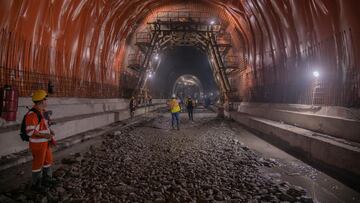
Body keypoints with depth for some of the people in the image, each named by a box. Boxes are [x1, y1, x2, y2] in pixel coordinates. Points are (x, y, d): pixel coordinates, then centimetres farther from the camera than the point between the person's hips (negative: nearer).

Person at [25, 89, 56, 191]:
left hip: (45, 142, 9)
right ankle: (36, 184, 25)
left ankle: (47, 179, 37)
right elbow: (30, 131, -25)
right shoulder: (32, 114, -23)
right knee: (38, 163, 6)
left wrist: (50, 131, 3)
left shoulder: (42, 112, 7)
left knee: (48, 160, 20)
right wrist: (44, 135, -24)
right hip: (38, 144, -9)